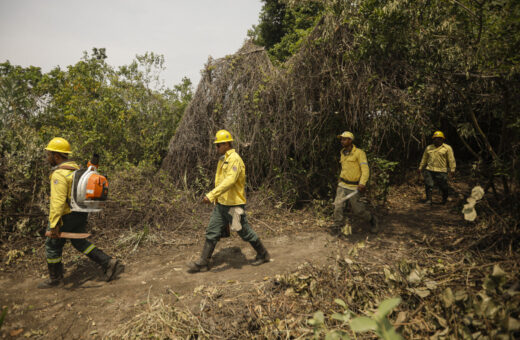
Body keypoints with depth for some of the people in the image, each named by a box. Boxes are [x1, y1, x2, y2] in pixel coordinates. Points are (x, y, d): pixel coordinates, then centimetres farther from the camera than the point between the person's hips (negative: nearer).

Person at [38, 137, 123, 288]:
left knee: (52, 246, 12)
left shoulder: (59, 174, -20)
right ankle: (108, 263, 11)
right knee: (79, 242, 21)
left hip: (67, 217, -8)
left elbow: (57, 201, -26)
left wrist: (54, 225, -25)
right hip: (81, 214, 8)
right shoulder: (76, 168, 8)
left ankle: (55, 279, 27)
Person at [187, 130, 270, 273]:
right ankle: (203, 262, 17)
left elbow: (230, 180, -34)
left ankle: (263, 255, 26)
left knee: (245, 232, 6)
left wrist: (211, 195, -40)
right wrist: (217, 199, 21)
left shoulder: (234, 159, -19)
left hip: (234, 205, -9)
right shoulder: (223, 159, 12)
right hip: (221, 204, 9)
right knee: (212, 232, 8)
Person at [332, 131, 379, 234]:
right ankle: (338, 227, 6)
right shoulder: (342, 153, 9)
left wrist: (362, 183, -32)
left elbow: (365, 170, -19)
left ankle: (373, 220, 29)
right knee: (338, 206, -6)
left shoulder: (359, 153, -13)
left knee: (357, 209, 3)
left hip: (354, 187, -5)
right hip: (342, 185, 5)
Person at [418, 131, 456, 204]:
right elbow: (424, 159, 20)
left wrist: (452, 170, -8)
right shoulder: (429, 148, 15)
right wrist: (420, 168, 16)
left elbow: (451, 160, -2)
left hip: (441, 171, -3)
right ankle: (428, 199, 4)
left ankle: (444, 199, 27)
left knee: (443, 187, 5)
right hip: (429, 170, 3)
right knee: (428, 185, -4)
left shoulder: (447, 148, 3)